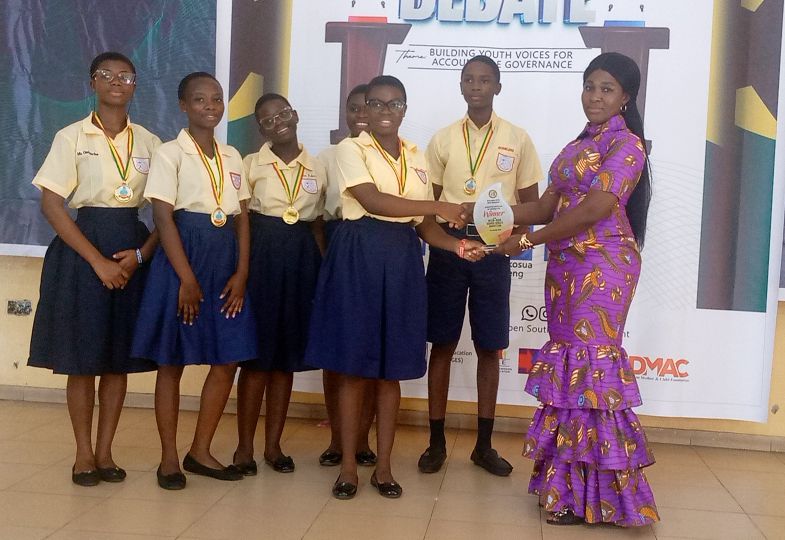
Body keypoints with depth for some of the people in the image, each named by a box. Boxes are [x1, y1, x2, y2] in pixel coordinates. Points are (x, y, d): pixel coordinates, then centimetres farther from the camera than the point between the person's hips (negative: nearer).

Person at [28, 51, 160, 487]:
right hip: (84, 246, -2)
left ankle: (104, 451, 19)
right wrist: (98, 260, -14)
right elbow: (51, 205, -8)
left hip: (134, 248, 3)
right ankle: (83, 452, 18)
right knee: (82, 357, 3)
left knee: (119, 356, 7)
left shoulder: (149, 142, 5)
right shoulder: (72, 137, -2)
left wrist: (142, 254, -10)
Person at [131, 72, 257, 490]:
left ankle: (200, 451, 20)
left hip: (225, 259, 6)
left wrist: (242, 272, -2)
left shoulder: (232, 157, 13)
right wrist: (187, 278, -16)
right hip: (183, 255, -6)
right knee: (172, 361, 3)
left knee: (228, 360, 5)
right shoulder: (170, 153, -4)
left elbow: (243, 218, 9)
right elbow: (163, 217, -11)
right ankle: (169, 457, 16)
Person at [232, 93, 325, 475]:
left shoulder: (317, 168, 9)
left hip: (301, 259, 3)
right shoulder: (251, 165, 2)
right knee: (256, 353, 0)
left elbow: (318, 225, 11)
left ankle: (273, 444, 19)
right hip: (261, 254, -2)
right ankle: (245, 445, 13)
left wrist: (325, 270, 4)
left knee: (287, 355, 8)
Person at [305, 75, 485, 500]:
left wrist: (456, 244, -6)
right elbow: (372, 200, -18)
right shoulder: (351, 149, -1)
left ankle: (383, 466, 17)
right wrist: (437, 206, -19)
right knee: (353, 367, 0)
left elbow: (421, 225, 13)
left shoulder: (416, 157, 14)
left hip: (401, 261, 4)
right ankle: (348, 466, 13)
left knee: (391, 370, 7)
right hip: (358, 257, -4)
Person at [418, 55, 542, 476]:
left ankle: (483, 444, 17)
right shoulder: (443, 139, 6)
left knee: (489, 347, 5)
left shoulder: (517, 139, 4)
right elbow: (429, 200, 9)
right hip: (448, 246, 1)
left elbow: (530, 202, 7)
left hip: (493, 249, 0)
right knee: (442, 344, 3)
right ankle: (436, 441, 13)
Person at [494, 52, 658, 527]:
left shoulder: (626, 145, -7)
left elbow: (594, 210, -18)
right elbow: (549, 205, 12)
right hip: (567, 265, 8)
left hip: (602, 265, -8)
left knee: (591, 362, -6)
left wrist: (527, 241, -14)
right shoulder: (581, 144, 18)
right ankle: (570, 480, 21)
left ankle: (591, 493, 5)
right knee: (570, 361, 10)